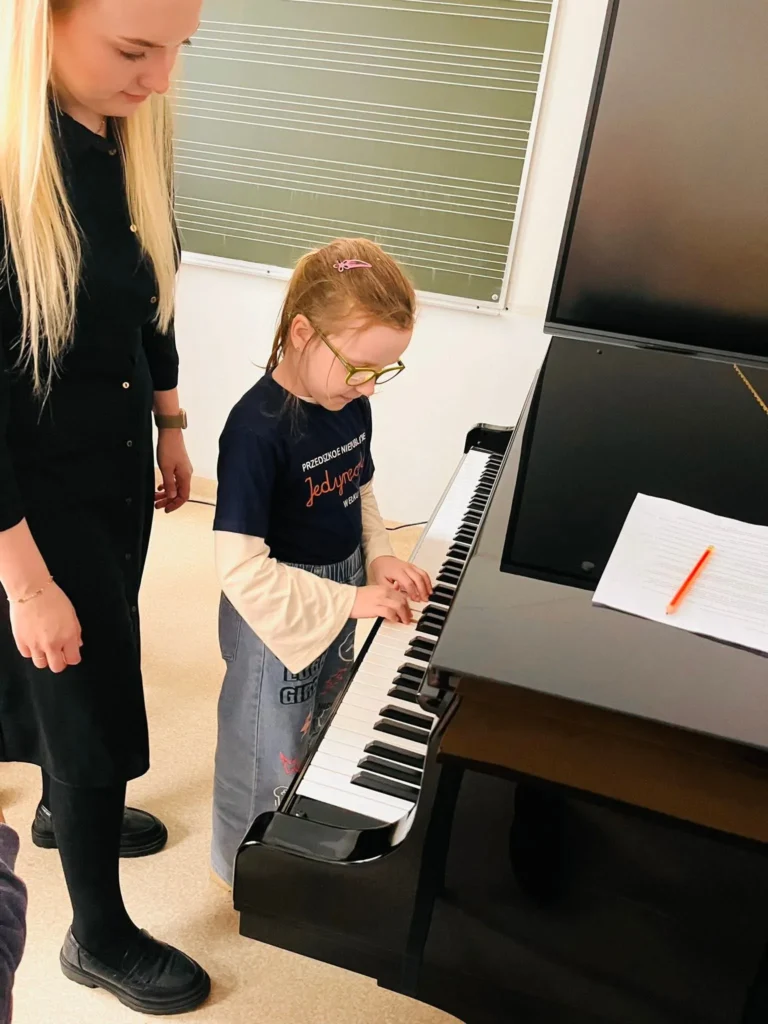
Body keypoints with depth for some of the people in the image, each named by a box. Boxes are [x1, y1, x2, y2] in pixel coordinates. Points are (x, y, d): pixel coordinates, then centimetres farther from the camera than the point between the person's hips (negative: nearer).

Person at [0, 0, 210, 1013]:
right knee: (90, 710, 8)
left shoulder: (134, 140, -4)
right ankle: (100, 938, 35)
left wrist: (170, 429, 18)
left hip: (120, 466, 7)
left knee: (97, 667, 25)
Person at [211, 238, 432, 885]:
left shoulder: (352, 403, -6)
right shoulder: (258, 430, -29)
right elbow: (242, 569, -30)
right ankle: (247, 868, 44)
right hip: (277, 617, -7)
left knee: (325, 735, 28)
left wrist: (380, 556, -5)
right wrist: (350, 601, -27)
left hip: (341, 600, 8)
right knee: (272, 754, 15)